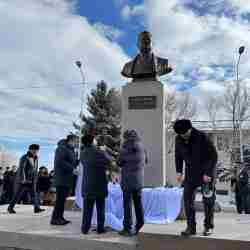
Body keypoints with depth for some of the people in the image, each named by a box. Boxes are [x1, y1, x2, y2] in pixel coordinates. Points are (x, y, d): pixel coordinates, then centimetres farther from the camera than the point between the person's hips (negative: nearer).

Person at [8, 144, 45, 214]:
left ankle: (37, 208, -9)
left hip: (31, 180, 6)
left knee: (33, 193, -4)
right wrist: (23, 179, -23)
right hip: (22, 180, -6)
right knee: (18, 194, 1)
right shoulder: (24, 158, -11)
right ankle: (10, 207, 16)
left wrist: (34, 179, 14)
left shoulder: (36, 159, 9)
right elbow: (21, 168, -17)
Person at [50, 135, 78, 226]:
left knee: (62, 199, 13)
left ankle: (60, 217, 21)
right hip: (61, 178, -10)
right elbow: (60, 162, -23)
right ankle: (55, 219, 3)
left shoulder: (70, 149, 20)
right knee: (60, 199, -5)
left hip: (67, 179, 10)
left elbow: (73, 162, 22)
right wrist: (72, 169, -21)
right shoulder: (62, 148, -12)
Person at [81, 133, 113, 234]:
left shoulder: (83, 153, 1)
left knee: (87, 208, 10)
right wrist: (104, 151, 10)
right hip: (99, 184, -4)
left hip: (87, 185, 4)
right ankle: (100, 228, 14)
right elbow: (109, 160, -5)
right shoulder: (99, 152, -16)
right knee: (100, 207, 9)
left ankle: (85, 228, 13)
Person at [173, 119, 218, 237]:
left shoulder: (202, 137, -20)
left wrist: (208, 173, -19)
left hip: (206, 171, -4)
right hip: (190, 172, 4)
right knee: (187, 198, -1)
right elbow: (178, 155, 9)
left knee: (208, 199, 2)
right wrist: (179, 171, 1)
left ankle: (208, 226, 17)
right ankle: (191, 227, 9)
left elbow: (213, 155, -16)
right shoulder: (178, 139, -6)